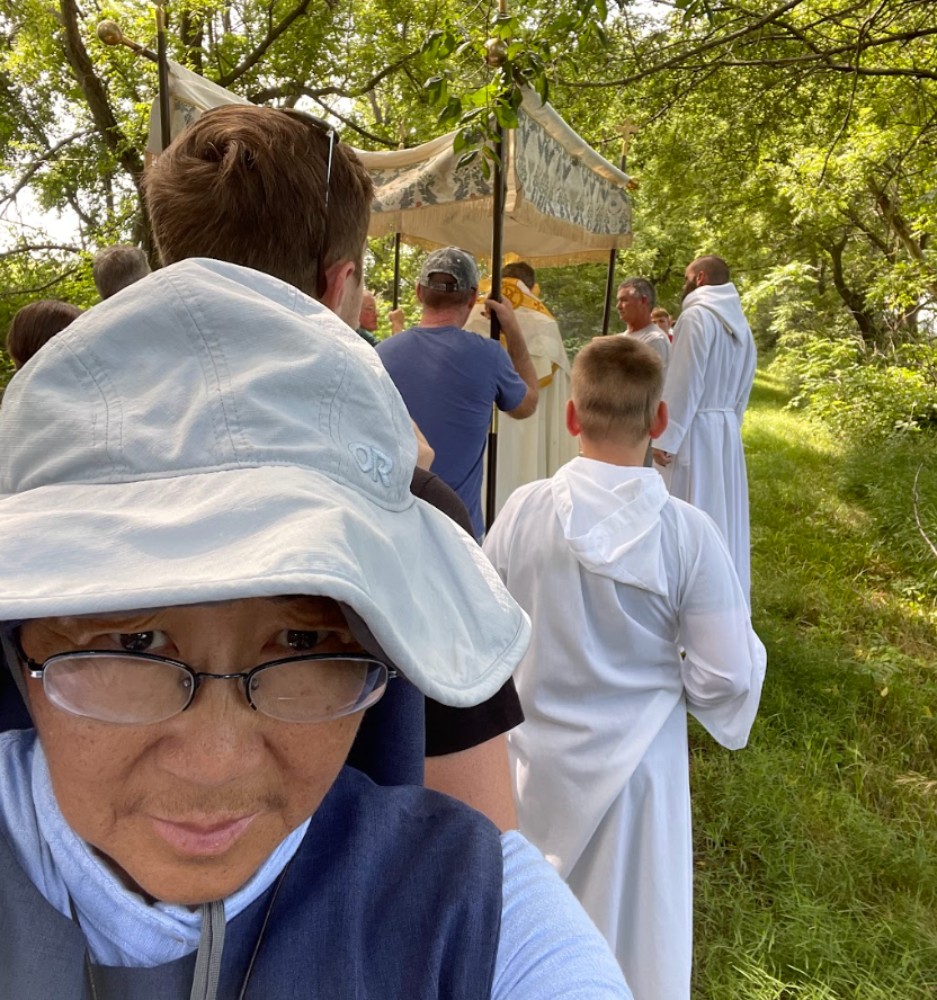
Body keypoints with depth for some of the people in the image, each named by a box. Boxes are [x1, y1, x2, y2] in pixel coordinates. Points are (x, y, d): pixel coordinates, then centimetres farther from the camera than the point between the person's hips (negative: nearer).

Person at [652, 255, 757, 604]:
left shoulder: (697, 315, -11)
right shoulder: (740, 324, 14)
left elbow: (685, 381, -17)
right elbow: (742, 388, 16)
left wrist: (666, 437, -16)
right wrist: (730, 423, 20)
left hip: (697, 430, -9)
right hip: (726, 429, 9)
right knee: (723, 514, 14)